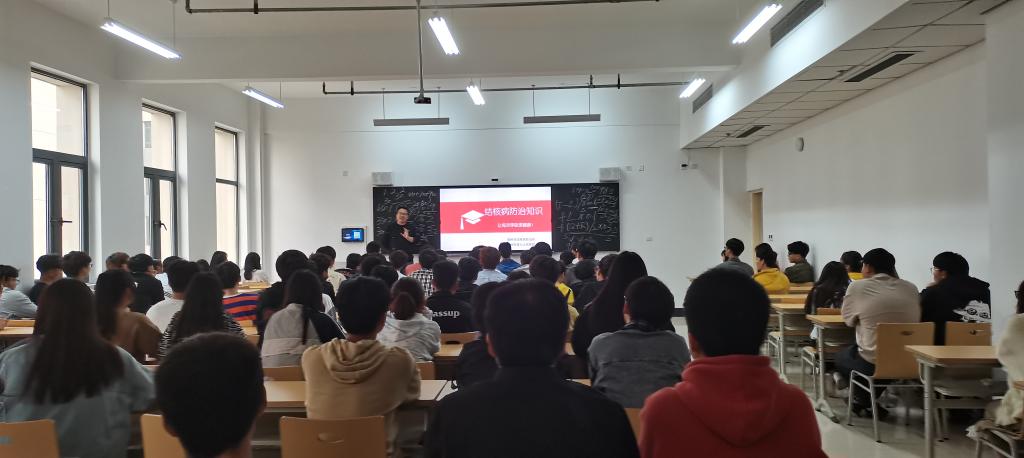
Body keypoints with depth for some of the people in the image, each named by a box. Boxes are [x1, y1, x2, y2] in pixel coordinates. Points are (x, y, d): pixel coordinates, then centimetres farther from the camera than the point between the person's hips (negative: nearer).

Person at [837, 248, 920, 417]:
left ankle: (868, 404, 22)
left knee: (841, 356, 28)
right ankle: (870, 402, 33)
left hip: (873, 364, -5)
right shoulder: (911, 288, 5)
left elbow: (848, 320, 4)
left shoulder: (857, 287, -6)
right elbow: (914, 319, 20)